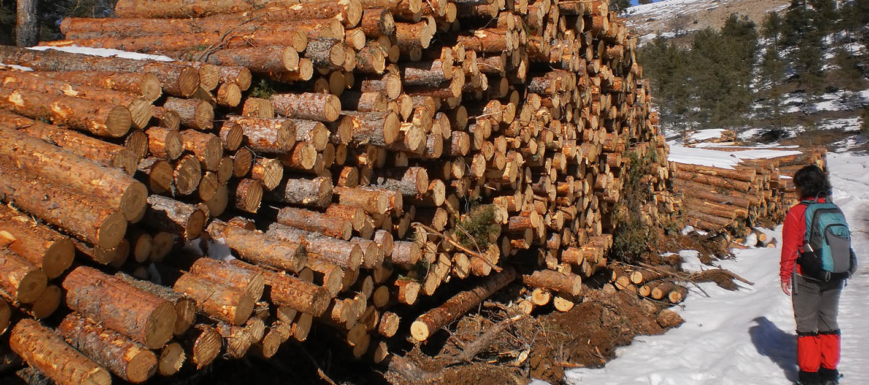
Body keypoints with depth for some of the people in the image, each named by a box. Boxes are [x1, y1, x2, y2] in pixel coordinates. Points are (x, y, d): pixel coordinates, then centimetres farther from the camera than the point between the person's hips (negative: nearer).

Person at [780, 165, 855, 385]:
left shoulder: (796, 213, -13)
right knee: (829, 323, 14)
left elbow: (789, 248, -11)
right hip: (834, 280, 5)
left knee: (807, 326, 5)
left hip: (806, 279, -4)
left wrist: (785, 276, -1)